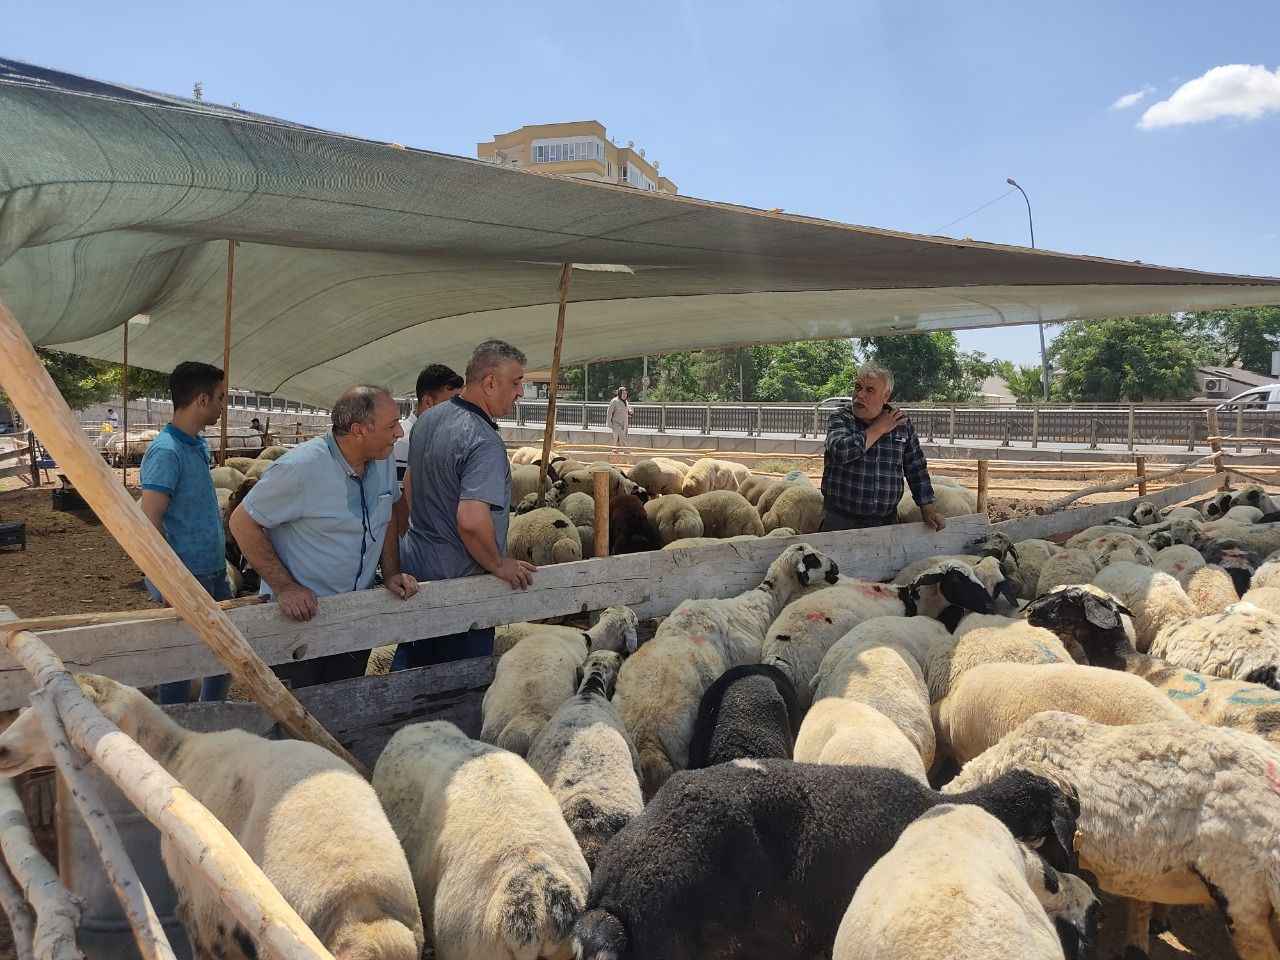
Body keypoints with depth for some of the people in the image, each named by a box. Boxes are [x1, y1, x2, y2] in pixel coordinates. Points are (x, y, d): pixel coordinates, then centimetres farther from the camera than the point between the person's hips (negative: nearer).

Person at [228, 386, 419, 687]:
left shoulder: (384, 462, -2)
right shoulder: (300, 467, -24)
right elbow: (242, 522, -17)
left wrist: (391, 574, 2)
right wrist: (284, 586, -20)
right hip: (300, 613, -6)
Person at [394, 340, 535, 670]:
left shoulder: (427, 420, 4)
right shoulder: (484, 442, -25)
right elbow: (471, 520, -34)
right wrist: (498, 564, -18)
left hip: (414, 565, 8)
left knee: (409, 666, 22)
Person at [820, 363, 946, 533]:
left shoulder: (902, 424, 5)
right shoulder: (839, 419, -4)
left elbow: (917, 469, 12)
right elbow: (840, 451, -25)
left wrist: (928, 509, 5)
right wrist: (878, 429, -15)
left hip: (887, 521, 3)